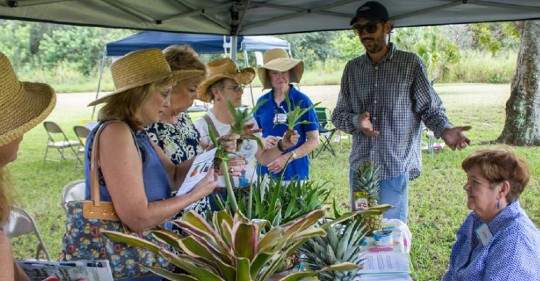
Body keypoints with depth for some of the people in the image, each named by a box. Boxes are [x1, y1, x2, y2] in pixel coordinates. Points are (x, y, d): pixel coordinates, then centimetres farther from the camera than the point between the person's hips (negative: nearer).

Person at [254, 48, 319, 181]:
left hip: (295, 172, -3)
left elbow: (314, 140, -6)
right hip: (266, 170, 3)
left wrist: (288, 157, -16)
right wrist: (263, 141, -9)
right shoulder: (262, 102, 5)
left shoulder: (301, 101, -5)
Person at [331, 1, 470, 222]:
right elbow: (339, 115, 8)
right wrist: (356, 121, -14)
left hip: (395, 170, -4)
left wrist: (444, 130, -21)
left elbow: (431, 108, -1)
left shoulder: (410, 63, -3)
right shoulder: (352, 68, 7)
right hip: (359, 167, 4)